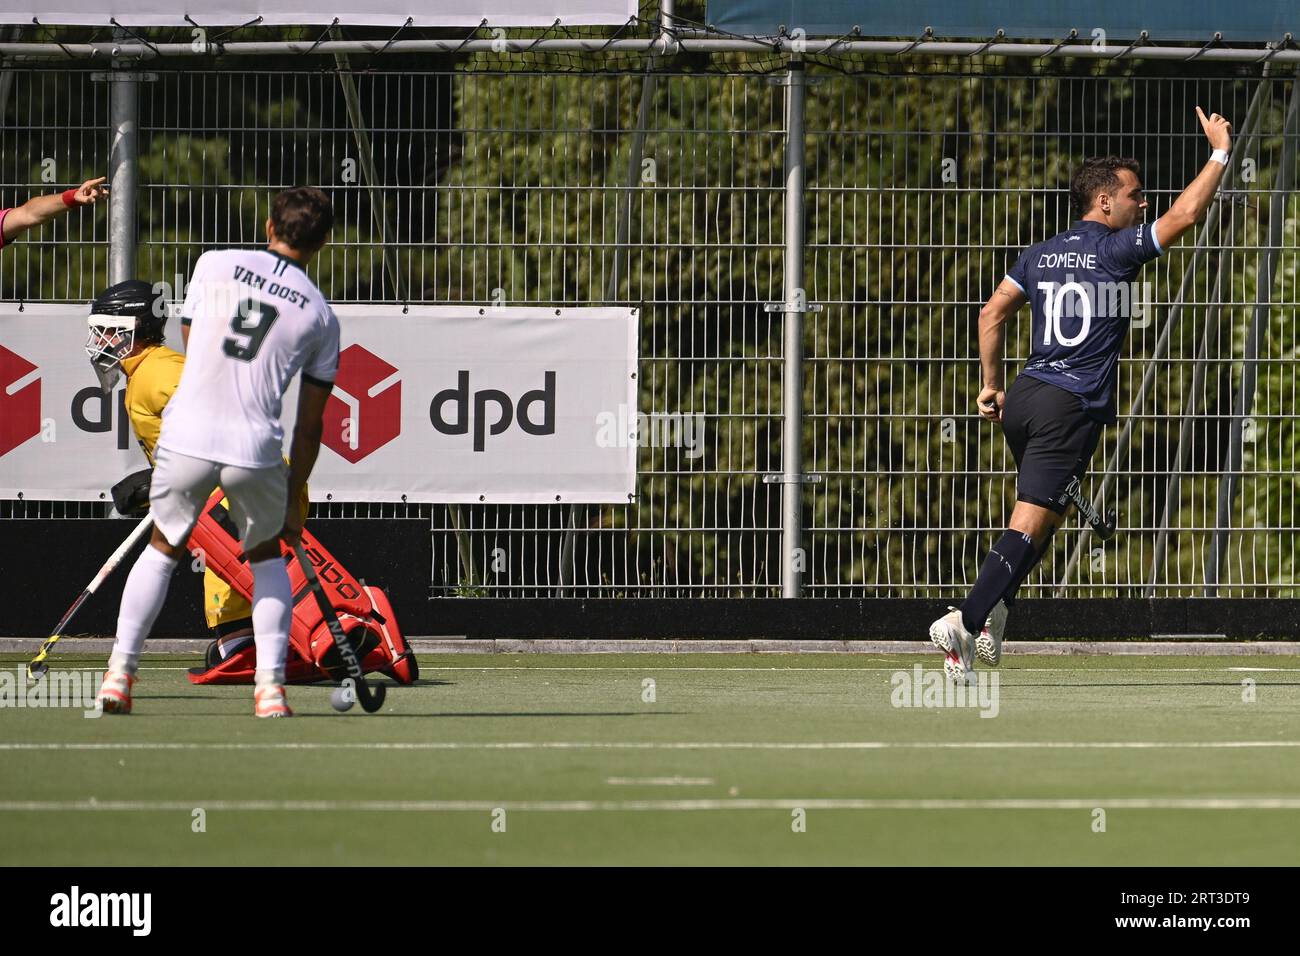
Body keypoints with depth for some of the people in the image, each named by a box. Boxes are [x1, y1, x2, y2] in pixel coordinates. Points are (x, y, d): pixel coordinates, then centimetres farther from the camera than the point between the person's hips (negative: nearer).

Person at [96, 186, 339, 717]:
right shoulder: (320, 315, 9)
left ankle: (119, 673, 13)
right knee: (266, 556, 24)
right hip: (256, 449, 0)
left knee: (163, 549, 23)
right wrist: (293, 502, 25)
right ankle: (270, 686, 11)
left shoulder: (214, 265, 8)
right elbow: (310, 425, 13)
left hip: (185, 435, 0)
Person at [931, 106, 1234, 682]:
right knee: (1031, 525, -11)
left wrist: (991, 385, 22)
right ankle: (966, 620, -21)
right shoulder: (1117, 250, -4)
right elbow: (1185, 214, -4)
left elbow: (992, 315, 16)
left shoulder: (1040, 255, 14)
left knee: (1037, 517, 21)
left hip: (1023, 397, 7)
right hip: (1073, 407, -7)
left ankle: (994, 612, 8)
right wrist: (1221, 153, 8)